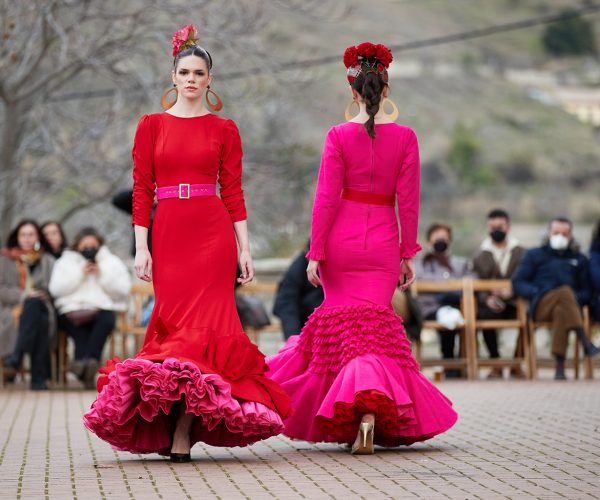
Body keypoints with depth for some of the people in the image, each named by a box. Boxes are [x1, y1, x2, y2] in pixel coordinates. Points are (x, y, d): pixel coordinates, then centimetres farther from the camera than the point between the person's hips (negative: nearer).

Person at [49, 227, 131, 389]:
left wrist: (102, 276, -4)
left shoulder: (112, 262, 18)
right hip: (73, 310, 0)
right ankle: (88, 370, -49)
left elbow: (123, 290, 6)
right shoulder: (65, 262, 18)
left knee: (107, 320, -36)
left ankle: (86, 360, -52)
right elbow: (56, 289, 2)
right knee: (77, 323, -36)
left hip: (102, 309, 0)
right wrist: (80, 275, -3)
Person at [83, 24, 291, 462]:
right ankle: (180, 427, 4)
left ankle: (182, 430, -6)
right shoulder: (152, 126, 8)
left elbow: (233, 191, 6)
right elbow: (142, 190, 5)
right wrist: (141, 247, -3)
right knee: (174, 320, -2)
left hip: (213, 233, -1)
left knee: (201, 322, -7)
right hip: (168, 233, 1)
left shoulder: (224, 129, 7)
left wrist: (245, 249, 0)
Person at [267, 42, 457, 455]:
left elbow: (326, 199, -6)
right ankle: (372, 405, -23)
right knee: (375, 328, 1)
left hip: (342, 237, 0)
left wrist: (315, 253, -2)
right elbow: (408, 201, -1)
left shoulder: (339, 135, -5)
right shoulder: (405, 137, -2)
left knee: (341, 324, 14)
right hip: (383, 244, 0)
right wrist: (408, 254, 6)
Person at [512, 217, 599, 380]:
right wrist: (537, 292, -7)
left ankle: (560, 368, -47)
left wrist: (576, 298, -5)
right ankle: (585, 342, -50)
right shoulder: (534, 255, 24)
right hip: (540, 306, -1)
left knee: (561, 311, -40)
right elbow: (518, 283, 12)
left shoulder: (579, 259, 28)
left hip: (568, 307, 1)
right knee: (565, 291, -36)